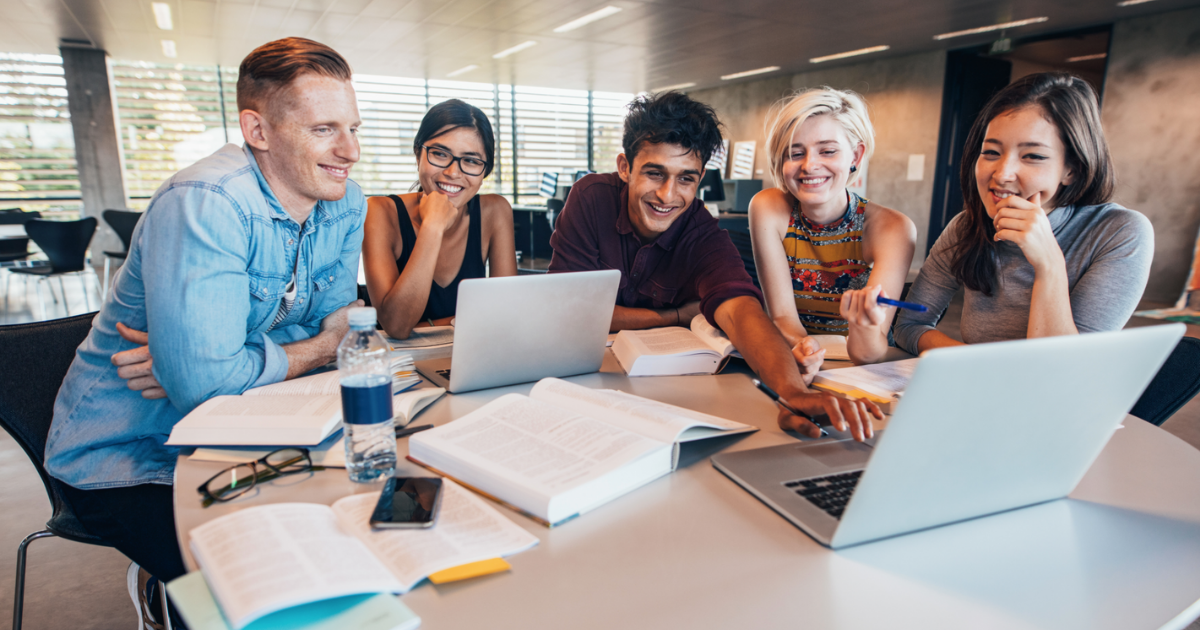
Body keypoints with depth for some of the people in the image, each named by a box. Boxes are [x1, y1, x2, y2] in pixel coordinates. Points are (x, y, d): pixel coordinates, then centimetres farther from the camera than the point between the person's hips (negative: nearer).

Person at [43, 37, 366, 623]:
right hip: (127, 457, -6)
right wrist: (315, 350, -16)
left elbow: (332, 328, -3)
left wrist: (200, 357, -19)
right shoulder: (204, 203, -26)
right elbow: (205, 383, -32)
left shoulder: (345, 205, -5)